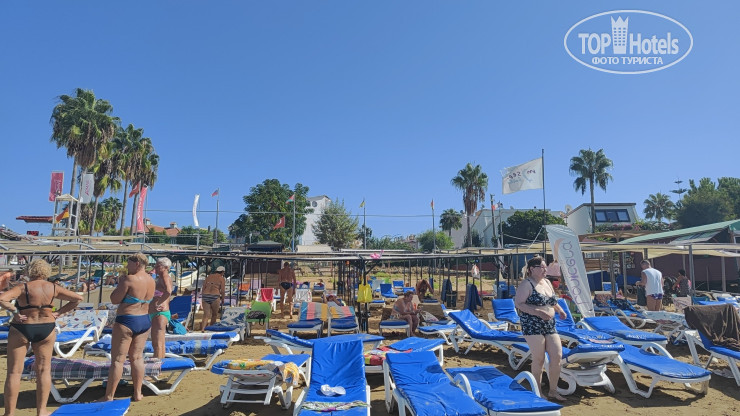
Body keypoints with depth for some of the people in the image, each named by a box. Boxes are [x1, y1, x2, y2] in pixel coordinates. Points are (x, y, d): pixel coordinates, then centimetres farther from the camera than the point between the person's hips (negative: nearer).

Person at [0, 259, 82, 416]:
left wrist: (14, 310, -13)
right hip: (46, 329, 2)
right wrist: (59, 312, 2)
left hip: (21, 329, -2)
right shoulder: (53, 288, -3)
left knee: (14, 372, 9)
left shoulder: (23, 288, -11)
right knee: (44, 370, 10)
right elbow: (78, 298, -2)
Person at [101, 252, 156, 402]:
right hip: (145, 321, 7)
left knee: (117, 360, 4)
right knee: (137, 357, 14)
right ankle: (137, 394, 19)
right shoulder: (151, 280, 5)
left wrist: (119, 284, 2)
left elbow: (114, 299, -12)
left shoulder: (129, 279, -17)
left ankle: (109, 396, 13)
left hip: (126, 321, -7)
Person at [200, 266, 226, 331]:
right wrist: (222, 299, 13)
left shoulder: (209, 276, 17)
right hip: (215, 296, -4)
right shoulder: (222, 279, 4)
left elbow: (203, 288, 15)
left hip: (205, 296, 4)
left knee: (206, 315, 4)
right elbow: (223, 291, -2)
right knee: (214, 314, 16)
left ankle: (202, 329, -16)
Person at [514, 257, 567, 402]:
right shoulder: (526, 284, -10)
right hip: (532, 326, -7)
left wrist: (560, 310, 9)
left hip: (550, 326, 7)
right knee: (539, 359, -2)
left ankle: (553, 391, 19)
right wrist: (538, 312, -25)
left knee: (557, 356, 3)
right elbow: (518, 303, -18)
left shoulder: (547, 282, 14)